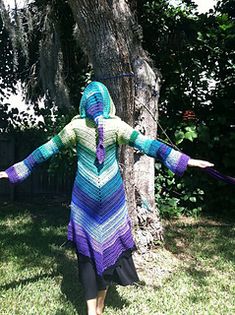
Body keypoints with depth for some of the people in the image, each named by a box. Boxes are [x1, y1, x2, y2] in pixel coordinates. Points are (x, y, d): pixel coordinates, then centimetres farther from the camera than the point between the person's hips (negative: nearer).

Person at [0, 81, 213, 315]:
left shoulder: (76, 125, -4)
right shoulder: (117, 125, -6)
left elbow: (46, 150, 1)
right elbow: (146, 144, -8)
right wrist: (186, 161, -4)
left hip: (85, 199, 0)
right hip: (111, 198, 0)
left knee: (87, 251, 8)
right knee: (109, 246, 13)